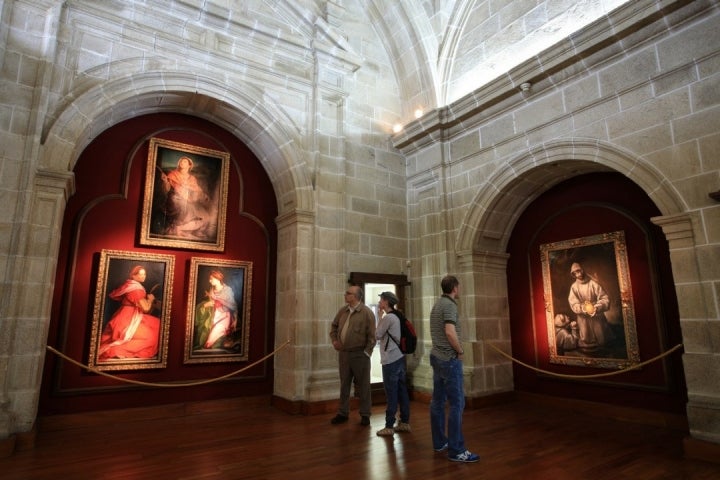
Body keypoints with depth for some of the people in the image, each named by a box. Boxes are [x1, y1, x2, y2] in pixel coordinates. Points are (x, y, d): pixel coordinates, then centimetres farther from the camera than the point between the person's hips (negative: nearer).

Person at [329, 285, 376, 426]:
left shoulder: (366, 312, -13)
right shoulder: (342, 310, 4)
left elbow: (371, 335, -13)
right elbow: (334, 326, 19)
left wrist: (366, 352, -14)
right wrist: (334, 340, 6)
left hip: (359, 355, -5)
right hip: (343, 353, 5)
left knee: (363, 385, 7)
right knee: (344, 384, 14)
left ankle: (365, 415, 20)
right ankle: (343, 413, 27)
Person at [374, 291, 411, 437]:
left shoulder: (388, 317, -16)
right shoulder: (396, 317, 11)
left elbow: (377, 335, -5)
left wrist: (380, 317, -1)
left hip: (390, 360, -9)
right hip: (399, 357, 9)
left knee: (391, 394, -2)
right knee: (402, 391, 12)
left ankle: (389, 426, 6)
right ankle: (405, 423, 21)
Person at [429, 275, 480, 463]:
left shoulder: (437, 304, 13)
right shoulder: (449, 305, -16)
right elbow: (450, 332, -27)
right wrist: (460, 351, -12)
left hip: (437, 356, 10)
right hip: (449, 359, -9)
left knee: (438, 400, 12)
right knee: (456, 403, -5)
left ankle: (439, 442, 22)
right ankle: (456, 450, -1)